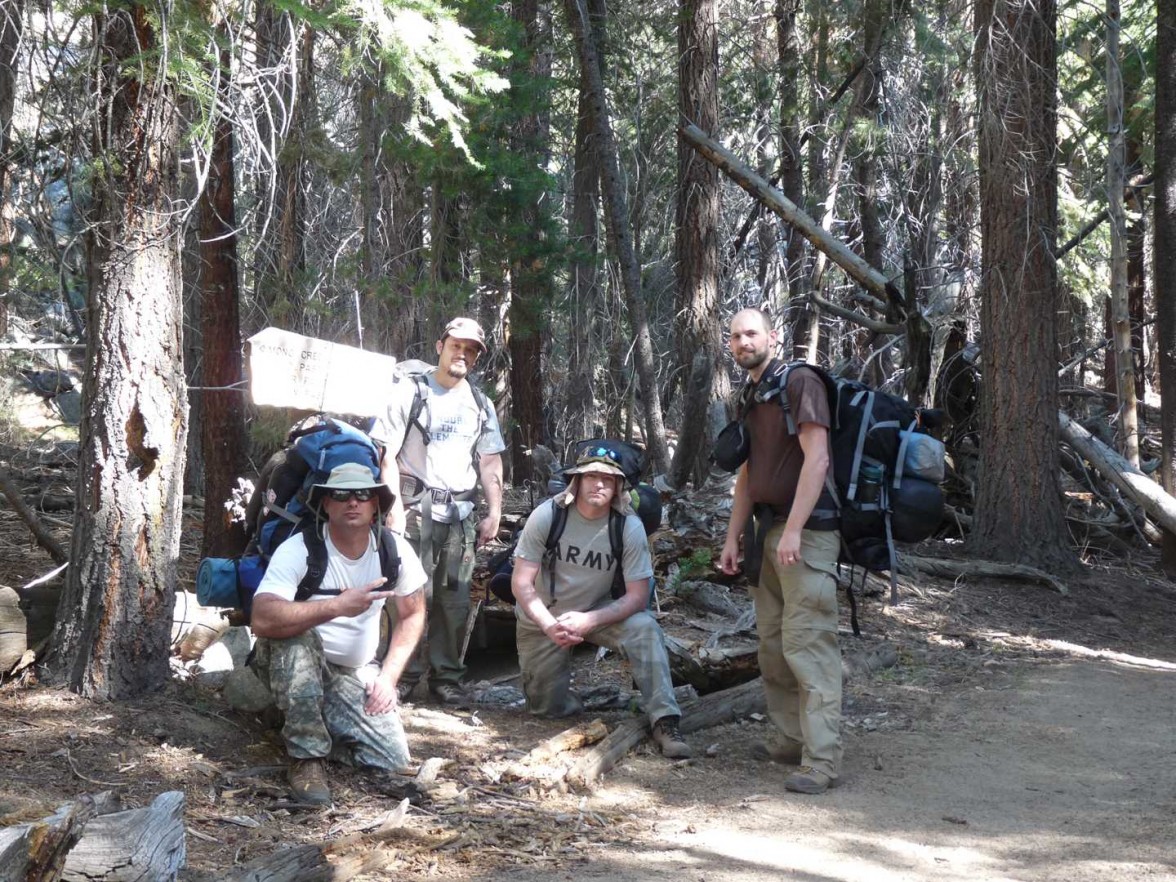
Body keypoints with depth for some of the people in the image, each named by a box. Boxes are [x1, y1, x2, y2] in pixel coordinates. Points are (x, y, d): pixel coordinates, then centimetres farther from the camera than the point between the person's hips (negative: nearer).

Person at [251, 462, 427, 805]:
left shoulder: (395, 550, -9)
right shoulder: (298, 550, -24)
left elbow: (413, 614, 5)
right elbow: (262, 619, -38)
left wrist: (389, 675, -6)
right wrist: (337, 606, -45)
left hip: (355, 673, 4)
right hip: (293, 664, -4)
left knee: (392, 760, -14)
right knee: (296, 637, -39)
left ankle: (322, 725, 18)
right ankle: (307, 756, -23)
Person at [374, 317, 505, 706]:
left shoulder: (481, 404, 17)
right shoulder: (410, 392, 2)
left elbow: (491, 462, 18)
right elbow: (387, 453, -2)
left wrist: (494, 513, 9)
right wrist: (394, 507, -11)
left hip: (461, 511, 4)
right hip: (417, 508, -4)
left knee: (455, 598, 2)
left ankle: (447, 677, 11)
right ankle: (404, 675, 0)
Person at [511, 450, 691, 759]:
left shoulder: (629, 526, -21)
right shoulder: (546, 516, -21)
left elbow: (638, 596, -20)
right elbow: (521, 584, -17)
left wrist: (588, 621, -33)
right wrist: (550, 626, -32)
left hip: (597, 610, 0)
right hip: (541, 618, 0)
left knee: (644, 629, -29)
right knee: (548, 708, 2)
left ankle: (664, 721, -27)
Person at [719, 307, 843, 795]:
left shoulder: (799, 382, -9)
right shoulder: (750, 398, 18)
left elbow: (816, 458, -17)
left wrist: (793, 530, -23)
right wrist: (733, 537, 17)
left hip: (806, 531, -9)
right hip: (767, 530, 9)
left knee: (807, 644, -12)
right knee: (773, 644, 11)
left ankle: (821, 760, -12)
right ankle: (792, 739, 19)